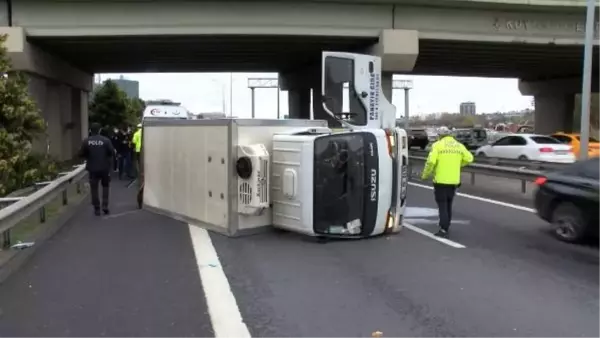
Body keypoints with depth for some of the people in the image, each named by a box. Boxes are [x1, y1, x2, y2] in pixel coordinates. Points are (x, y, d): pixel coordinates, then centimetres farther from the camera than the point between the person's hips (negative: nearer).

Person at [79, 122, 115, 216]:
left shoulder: (86, 141, -5)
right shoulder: (106, 140, -9)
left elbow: (81, 154, -3)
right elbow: (112, 153, -10)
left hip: (92, 168, 0)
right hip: (105, 168, 0)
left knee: (94, 188, 9)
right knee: (105, 186, 18)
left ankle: (97, 209, 10)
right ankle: (105, 205, 7)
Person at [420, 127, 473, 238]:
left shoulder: (437, 145, -6)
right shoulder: (459, 145, 8)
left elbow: (431, 161, -17)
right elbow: (469, 158, 10)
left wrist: (425, 175, -4)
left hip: (441, 180, -5)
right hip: (454, 181, 5)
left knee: (442, 205, -2)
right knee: (448, 205, 19)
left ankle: (444, 230, -8)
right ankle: (445, 226, 28)